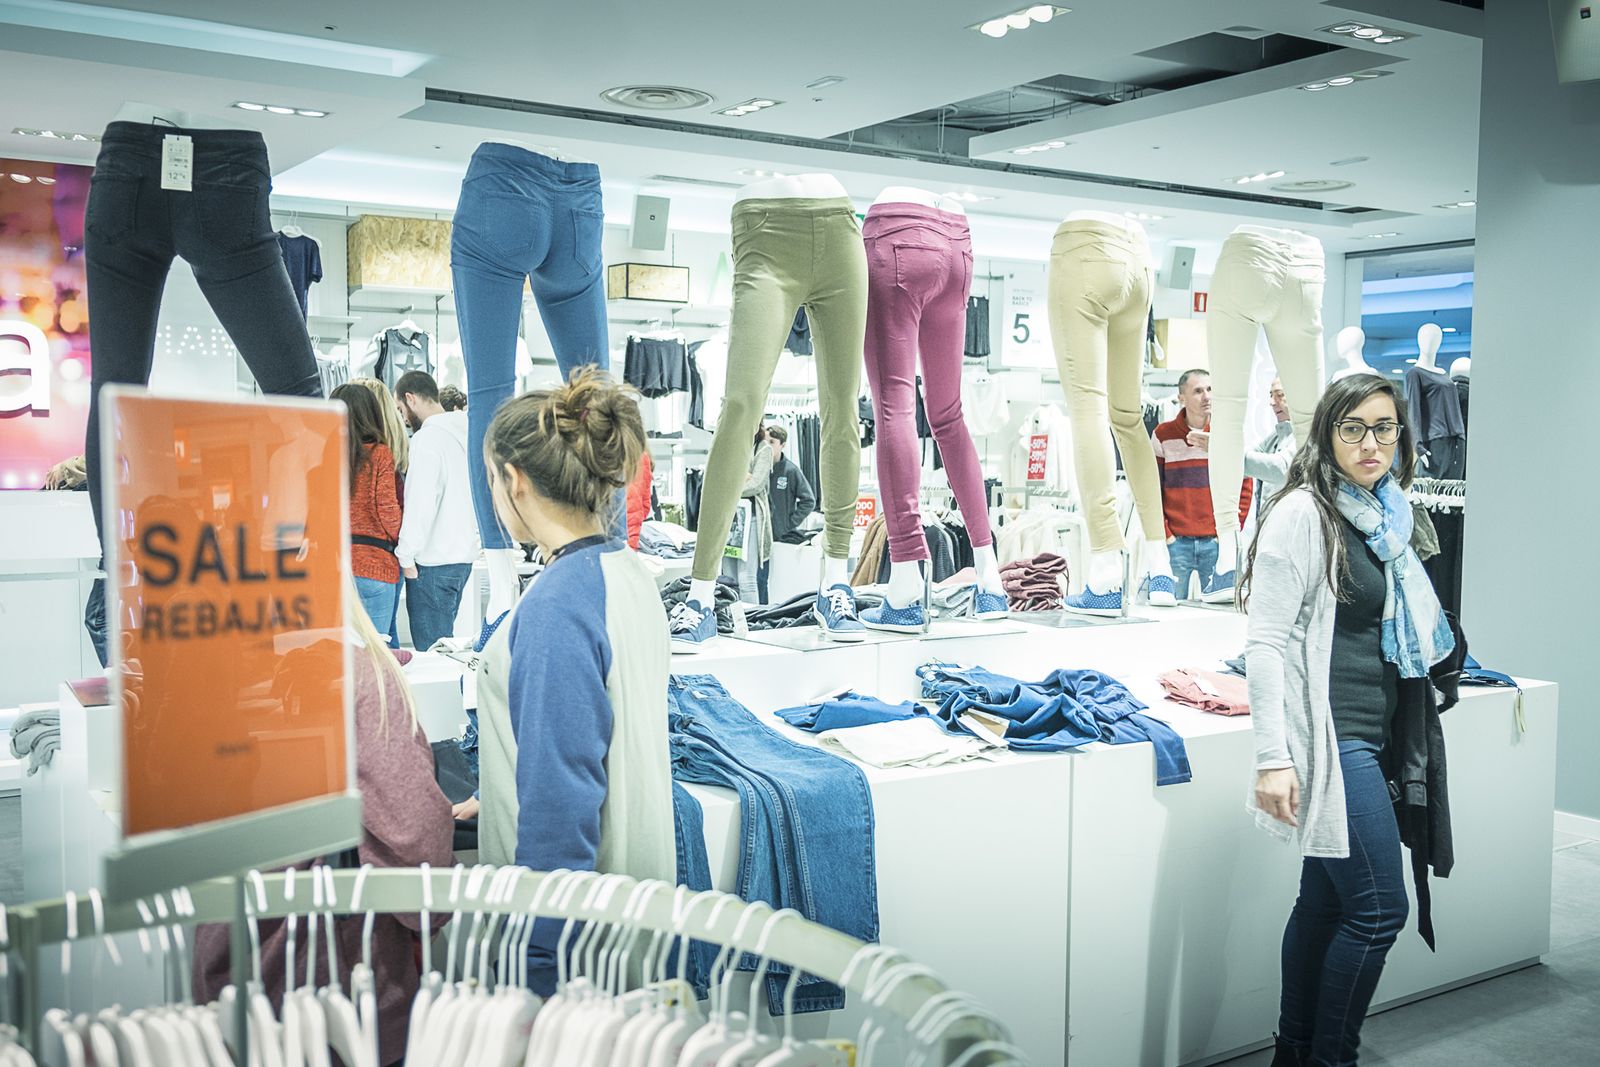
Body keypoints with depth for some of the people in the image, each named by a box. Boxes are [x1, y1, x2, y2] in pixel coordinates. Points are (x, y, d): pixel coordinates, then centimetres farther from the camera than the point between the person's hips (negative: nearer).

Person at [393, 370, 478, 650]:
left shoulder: (427, 438, -15)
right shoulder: (463, 432, 10)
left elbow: (420, 503, -20)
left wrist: (406, 555, -12)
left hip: (433, 563, -9)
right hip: (464, 555, 9)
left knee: (429, 650, -3)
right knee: (444, 643, 16)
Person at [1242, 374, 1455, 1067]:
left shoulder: (1383, 516, 14)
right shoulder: (1305, 512, -11)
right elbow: (1266, 641, -16)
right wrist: (1273, 758, -20)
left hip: (1368, 735, 8)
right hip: (1329, 733, -8)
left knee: (1326, 899, 13)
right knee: (1378, 907, -6)